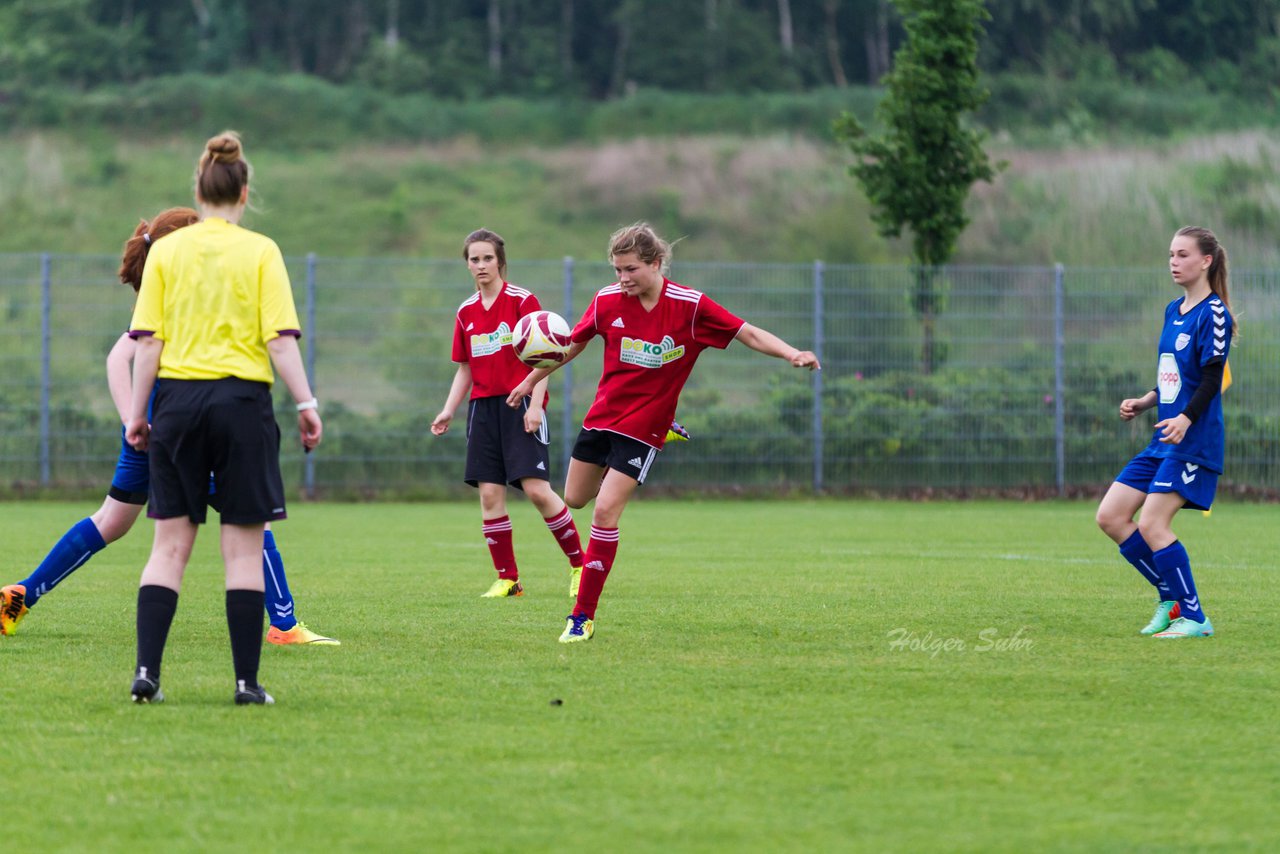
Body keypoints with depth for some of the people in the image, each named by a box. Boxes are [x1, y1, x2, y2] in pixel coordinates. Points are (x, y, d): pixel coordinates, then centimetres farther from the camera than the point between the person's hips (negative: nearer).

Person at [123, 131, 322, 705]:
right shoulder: (260, 252, -2)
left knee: (170, 545, 7)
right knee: (243, 548, 3)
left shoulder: (165, 251, 3)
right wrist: (306, 404, -2)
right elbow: (281, 338, -7)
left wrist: (137, 412, 6)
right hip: (242, 399, -2)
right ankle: (247, 681, 2)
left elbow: (148, 340, 0)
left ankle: (146, 671, -2)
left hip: (177, 398, 2)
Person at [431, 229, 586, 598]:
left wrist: (535, 404, -16)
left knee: (536, 489, -13)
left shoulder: (522, 301, -4)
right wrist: (448, 411, 7)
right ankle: (507, 578, 5)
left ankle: (579, 566, 1)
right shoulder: (466, 312, 12)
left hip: (520, 403, -5)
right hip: (483, 407, 5)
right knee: (489, 494, -2)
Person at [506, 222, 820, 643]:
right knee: (575, 499, 16)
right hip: (601, 415, 4)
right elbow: (574, 344, 11)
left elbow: (748, 334, -11)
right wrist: (531, 380, 18)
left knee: (605, 512, -14)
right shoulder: (607, 301, -7)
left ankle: (583, 617, -8)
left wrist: (791, 354, -27)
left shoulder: (690, 306, -16)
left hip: (642, 426, -4)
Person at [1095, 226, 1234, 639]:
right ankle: (1171, 597, 13)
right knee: (1110, 517, 4)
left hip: (1194, 440, -9)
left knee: (1152, 525, -16)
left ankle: (1194, 617, -6)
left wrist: (1185, 419, -31)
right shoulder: (1174, 310, 16)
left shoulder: (1212, 313, -10)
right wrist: (1143, 403, 13)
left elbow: (1211, 380, -18)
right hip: (1163, 440, 9)